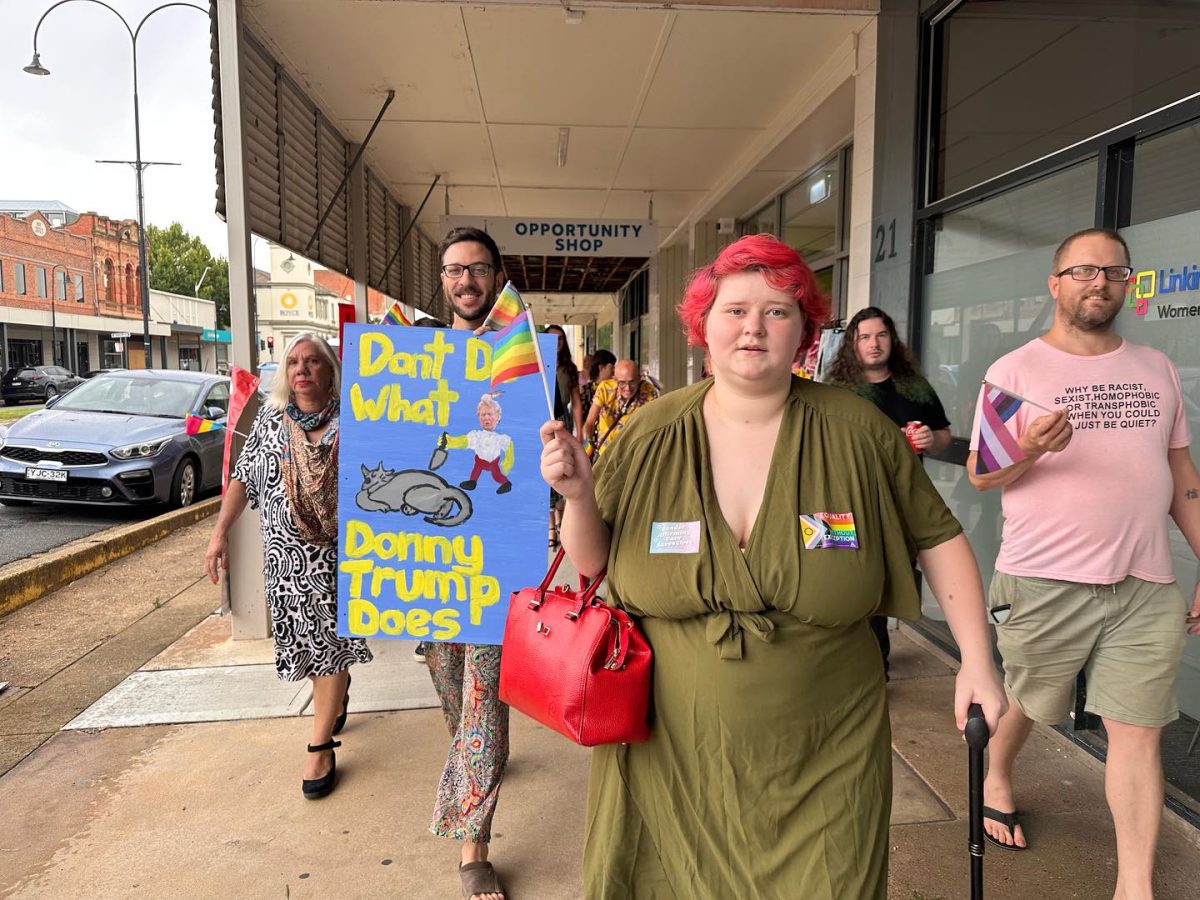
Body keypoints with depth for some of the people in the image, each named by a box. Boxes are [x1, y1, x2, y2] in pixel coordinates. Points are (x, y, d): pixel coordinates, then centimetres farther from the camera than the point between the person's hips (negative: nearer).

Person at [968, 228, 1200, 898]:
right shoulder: (1015, 371, -2)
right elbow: (981, 475, -3)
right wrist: (1029, 450, -23)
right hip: (1045, 583, -3)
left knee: (1138, 731, 3)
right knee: (1023, 703, 14)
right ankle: (998, 782, 44)